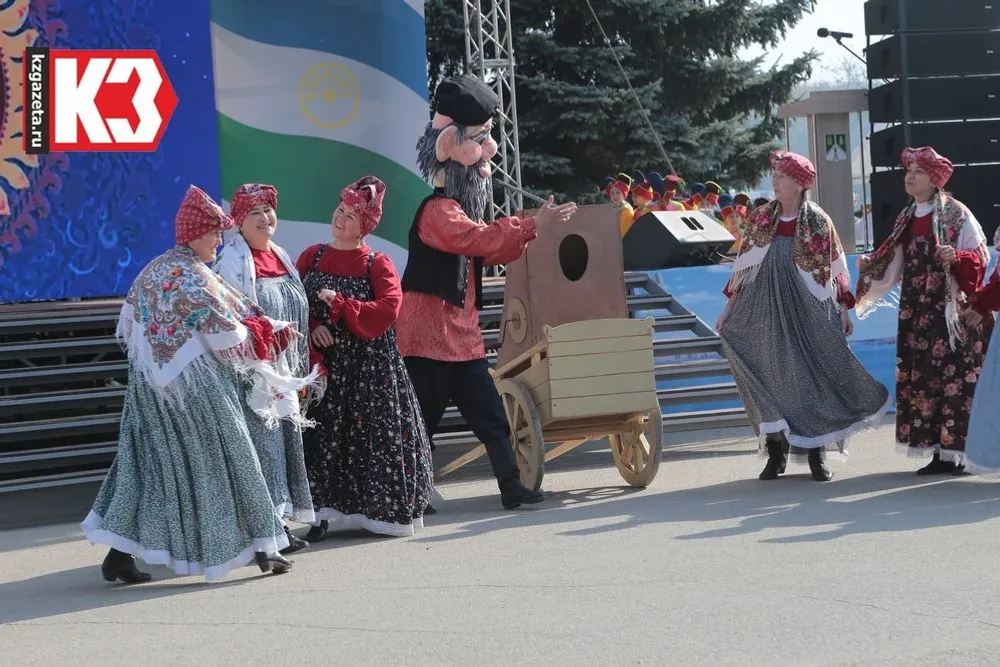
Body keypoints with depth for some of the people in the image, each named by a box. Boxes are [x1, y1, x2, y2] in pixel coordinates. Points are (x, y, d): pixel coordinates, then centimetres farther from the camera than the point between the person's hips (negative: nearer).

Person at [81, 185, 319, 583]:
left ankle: (119, 553, 5)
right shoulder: (195, 278, -14)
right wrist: (269, 334, 3)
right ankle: (261, 546, 9)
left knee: (146, 462, 8)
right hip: (196, 384, -7)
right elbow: (228, 336, -13)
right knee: (224, 460, 1)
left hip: (149, 385, 8)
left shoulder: (152, 271, 11)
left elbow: (127, 327, 17)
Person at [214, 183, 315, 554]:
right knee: (260, 440, -8)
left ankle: (279, 521, 18)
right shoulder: (231, 262, -11)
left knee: (285, 438, 10)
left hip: (284, 372, 8)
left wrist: (301, 371, 18)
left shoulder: (281, 258, 14)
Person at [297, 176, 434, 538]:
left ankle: (380, 510, 9)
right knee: (325, 436, 2)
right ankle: (326, 510, 7)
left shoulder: (377, 263, -3)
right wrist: (312, 328, -11)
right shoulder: (312, 257, 8)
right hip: (324, 361, 3)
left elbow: (388, 309, -16)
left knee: (374, 435, 0)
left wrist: (340, 305, -18)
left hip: (369, 366, -3)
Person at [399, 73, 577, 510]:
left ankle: (511, 487, 11)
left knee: (489, 414, 8)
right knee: (421, 418, -5)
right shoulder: (438, 210, -14)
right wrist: (530, 226, -36)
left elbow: (495, 251, 26)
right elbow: (476, 238, -33)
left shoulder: (461, 209, 19)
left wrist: (535, 228, 14)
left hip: (462, 335, 10)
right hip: (428, 335, -10)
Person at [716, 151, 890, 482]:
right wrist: (729, 307, 7)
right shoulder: (760, 218, 6)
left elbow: (833, 269, 1)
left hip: (807, 312, -3)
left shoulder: (818, 221, -2)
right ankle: (776, 453, 9)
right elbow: (743, 266, 9)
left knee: (811, 377, -2)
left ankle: (816, 454, 6)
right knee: (769, 379, 2)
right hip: (766, 311, 3)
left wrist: (843, 311, -2)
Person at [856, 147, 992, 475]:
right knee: (921, 377, 4)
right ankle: (938, 448, 9)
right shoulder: (906, 218, 14)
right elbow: (895, 263, 17)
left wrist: (956, 257, -25)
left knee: (954, 376, -6)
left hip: (952, 309, -6)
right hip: (916, 312, 6)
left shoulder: (955, 213, -4)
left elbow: (979, 255, -7)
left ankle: (954, 451, -4)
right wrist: (868, 265, 3)